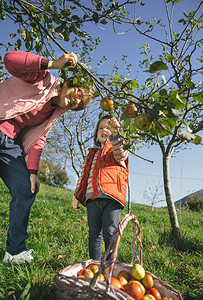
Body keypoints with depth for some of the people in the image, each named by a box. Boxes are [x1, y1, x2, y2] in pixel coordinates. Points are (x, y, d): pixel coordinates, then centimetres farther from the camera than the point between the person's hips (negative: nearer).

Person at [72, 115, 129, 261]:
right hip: (92, 198, 4)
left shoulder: (121, 149, 13)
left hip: (111, 197, -4)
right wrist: (77, 196, 18)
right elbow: (83, 174, 24)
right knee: (94, 234, 7)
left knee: (109, 234, -5)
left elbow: (120, 155, -13)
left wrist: (114, 134, -26)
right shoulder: (92, 153, 26)